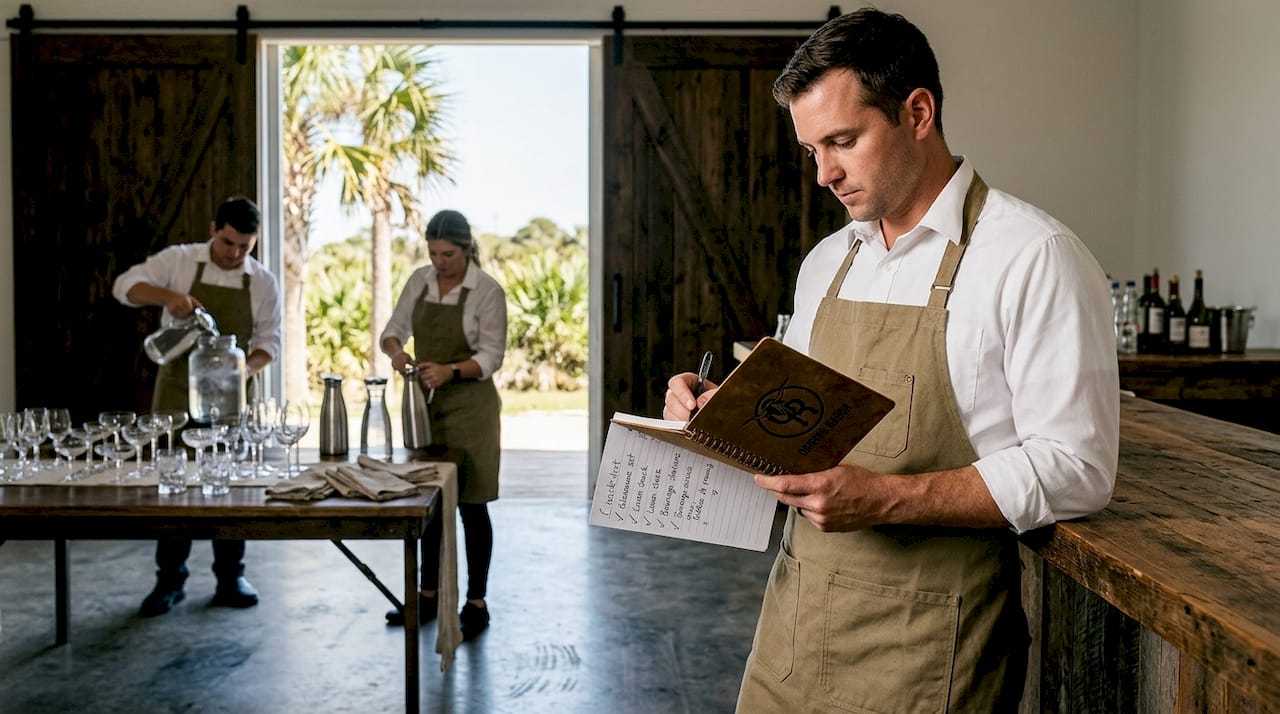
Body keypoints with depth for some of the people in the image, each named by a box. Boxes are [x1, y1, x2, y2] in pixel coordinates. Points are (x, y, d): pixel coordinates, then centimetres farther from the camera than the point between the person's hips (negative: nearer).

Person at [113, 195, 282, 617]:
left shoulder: (263, 282, 1)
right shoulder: (179, 260, -3)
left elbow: (269, 340, 4)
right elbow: (125, 286, -11)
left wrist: (250, 367, -16)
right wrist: (168, 296, -29)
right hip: (178, 389, -1)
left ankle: (230, 578, 16)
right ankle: (169, 580, 12)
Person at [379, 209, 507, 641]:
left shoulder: (487, 291, -12)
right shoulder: (419, 281, 4)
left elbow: (491, 356, -13)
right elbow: (393, 329, 7)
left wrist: (451, 371, -29)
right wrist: (395, 350, -16)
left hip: (470, 405, -5)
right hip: (425, 402, 6)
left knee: (471, 504, 0)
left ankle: (476, 604, 10)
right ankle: (428, 596, 25)